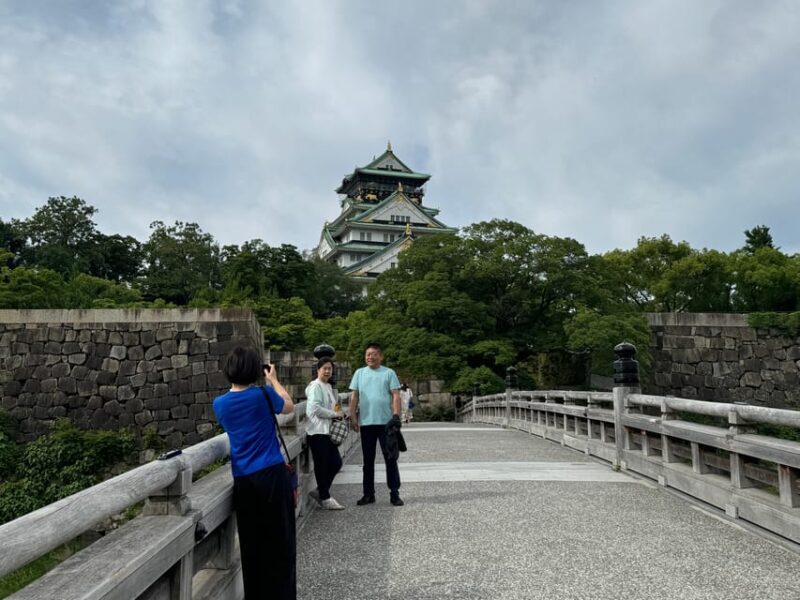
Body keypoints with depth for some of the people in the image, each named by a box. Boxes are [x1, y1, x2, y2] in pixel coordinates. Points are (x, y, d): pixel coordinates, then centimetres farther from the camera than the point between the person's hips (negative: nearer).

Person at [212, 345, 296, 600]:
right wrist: (273, 380, 22)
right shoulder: (263, 395, -7)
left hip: (243, 480, 4)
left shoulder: (220, 403, 3)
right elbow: (289, 406, 12)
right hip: (272, 475, -3)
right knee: (280, 544, 6)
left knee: (252, 545, 12)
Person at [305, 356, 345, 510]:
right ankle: (325, 498, 13)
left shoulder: (328, 386, 17)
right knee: (322, 465, 1)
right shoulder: (315, 386, -11)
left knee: (336, 462, 10)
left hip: (327, 431, 9)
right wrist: (335, 414, -13)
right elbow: (315, 409, -21)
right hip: (317, 432, -9)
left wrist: (338, 414, 5)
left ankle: (320, 491, 24)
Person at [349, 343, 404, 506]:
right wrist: (353, 417, 0)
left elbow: (396, 395, -2)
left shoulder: (389, 373, 3)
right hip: (366, 423, 2)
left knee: (390, 459, 2)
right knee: (368, 460, 10)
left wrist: (396, 415, -13)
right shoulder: (359, 373, 9)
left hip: (386, 422, -2)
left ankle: (394, 493, 10)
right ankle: (368, 493, 20)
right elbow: (354, 396, 8)